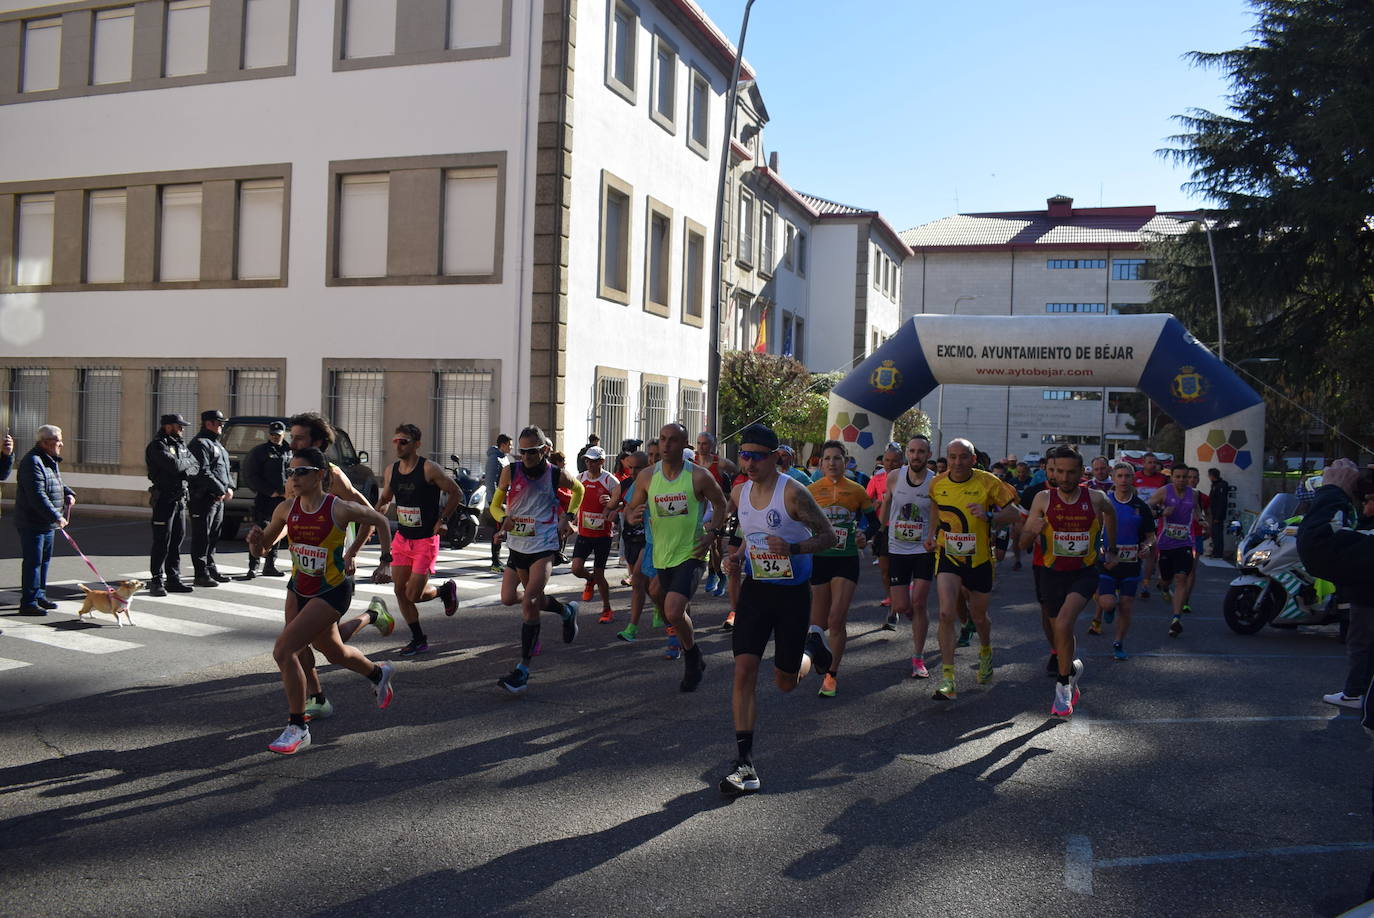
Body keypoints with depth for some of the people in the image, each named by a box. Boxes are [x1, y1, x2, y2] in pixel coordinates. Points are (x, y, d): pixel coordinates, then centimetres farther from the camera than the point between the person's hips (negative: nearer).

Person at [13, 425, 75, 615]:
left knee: (44, 560, 17)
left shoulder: (50, 460, 13)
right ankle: (28, 602, -1)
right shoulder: (32, 462, -19)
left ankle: (39, 595, 27)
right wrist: (57, 516, -27)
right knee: (33, 562, -6)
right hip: (32, 523, -10)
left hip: (47, 523, 10)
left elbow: (57, 484, 28)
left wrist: (69, 493, 6)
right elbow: (37, 495, -26)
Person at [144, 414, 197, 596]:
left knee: (177, 540, 11)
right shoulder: (157, 445, -10)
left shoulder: (181, 444, 15)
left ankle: (173, 579, 18)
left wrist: (186, 471, -13)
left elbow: (194, 467, 9)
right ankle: (156, 581, 1)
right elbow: (173, 465, -23)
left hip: (180, 498, 8)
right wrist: (188, 461, -4)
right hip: (164, 498, -8)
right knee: (162, 542, -5)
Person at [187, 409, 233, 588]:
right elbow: (203, 473, -20)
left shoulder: (217, 444, 21)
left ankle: (211, 569, 24)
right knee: (202, 536, -5)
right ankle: (201, 574, -3)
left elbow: (226, 469, 22)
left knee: (214, 536, 15)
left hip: (218, 498, 10)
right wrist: (222, 490, -18)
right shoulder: (200, 444, -11)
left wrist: (230, 487, 5)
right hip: (203, 498, -10)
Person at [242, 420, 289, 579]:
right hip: (264, 498, -5)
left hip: (283, 499, 5)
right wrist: (270, 492, -11)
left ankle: (270, 566, 19)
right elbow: (251, 476, -6)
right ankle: (253, 566, -6)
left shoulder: (289, 452, 13)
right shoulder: (259, 451, -2)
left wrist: (289, 491, 2)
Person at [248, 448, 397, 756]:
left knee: (283, 650, -18)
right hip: (299, 589, 6)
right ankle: (379, 674, 54)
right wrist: (256, 541, -19)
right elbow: (261, 550, 5)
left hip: (331, 593, -6)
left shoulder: (339, 509, -20)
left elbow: (378, 520, -3)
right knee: (334, 652, 23)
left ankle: (298, 729, -4)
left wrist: (352, 550, 5)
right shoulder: (286, 509, -5)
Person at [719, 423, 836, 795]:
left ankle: (812, 643, 43)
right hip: (755, 589, 4)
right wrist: (739, 556, 0)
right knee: (744, 669, -10)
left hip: (793, 592, -4)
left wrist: (793, 548, -28)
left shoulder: (792, 492, -17)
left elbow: (828, 536, -12)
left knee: (786, 681, 8)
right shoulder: (739, 493, 2)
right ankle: (744, 761, -6)